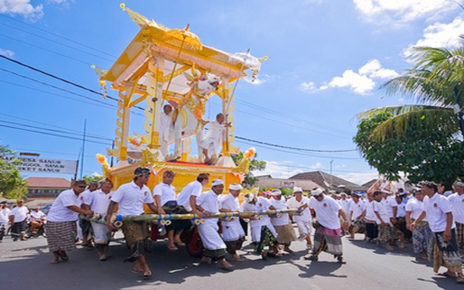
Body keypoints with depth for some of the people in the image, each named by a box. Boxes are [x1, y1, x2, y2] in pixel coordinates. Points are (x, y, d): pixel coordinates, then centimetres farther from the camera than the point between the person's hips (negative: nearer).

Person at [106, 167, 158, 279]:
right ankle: (145, 267, -1)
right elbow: (113, 203, -11)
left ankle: (137, 266, 20)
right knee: (136, 242, -11)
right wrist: (108, 220, -17)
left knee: (143, 242, 4)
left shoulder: (146, 190, 2)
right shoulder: (124, 188, -14)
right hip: (127, 219, -6)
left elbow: (151, 205, 12)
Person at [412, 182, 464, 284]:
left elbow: (449, 215, -21)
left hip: (445, 230, -8)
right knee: (441, 251, 15)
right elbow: (424, 212, 19)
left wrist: (447, 230, -26)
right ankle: (450, 271, 28)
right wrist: (415, 222, 19)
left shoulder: (441, 199, -18)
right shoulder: (426, 199, 6)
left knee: (451, 251, -7)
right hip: (435, 231, 9)